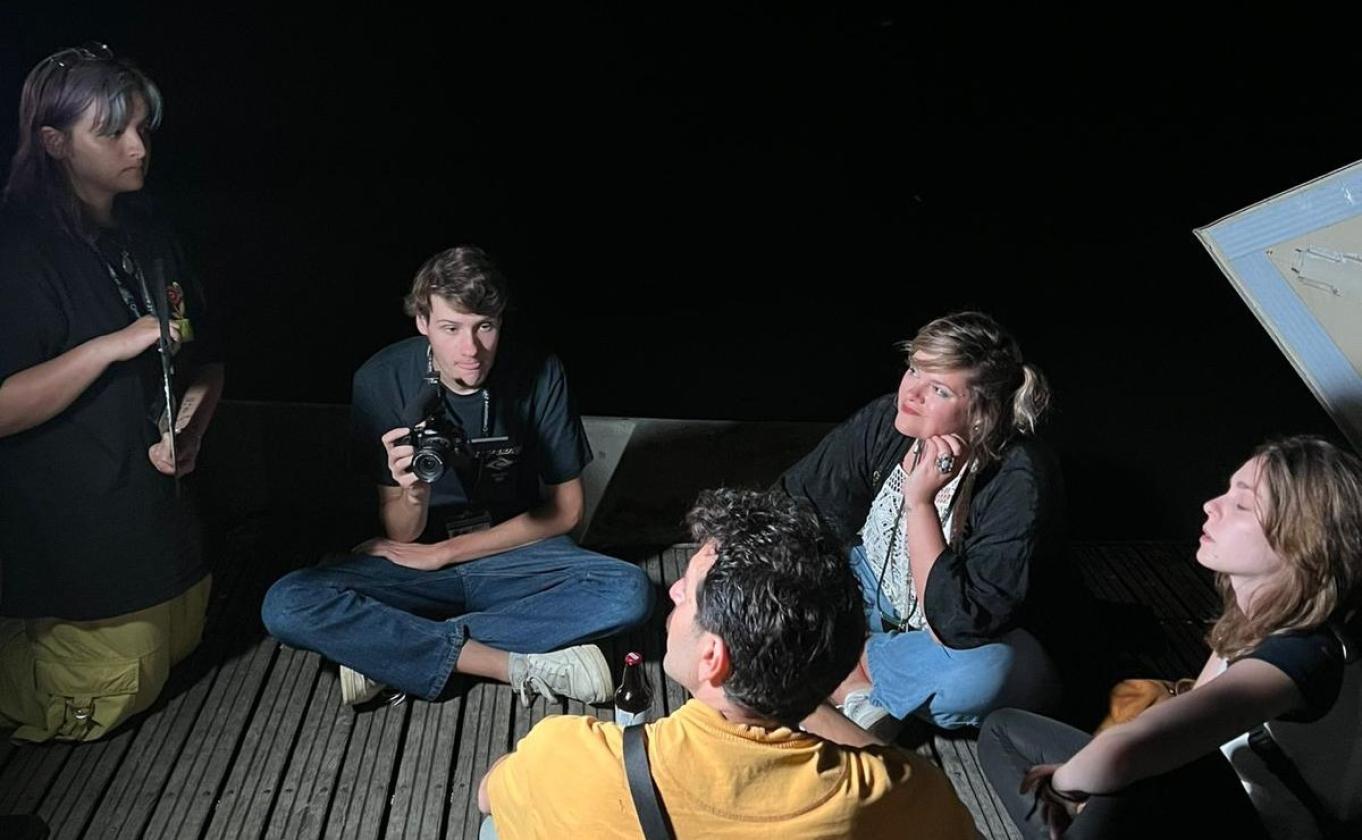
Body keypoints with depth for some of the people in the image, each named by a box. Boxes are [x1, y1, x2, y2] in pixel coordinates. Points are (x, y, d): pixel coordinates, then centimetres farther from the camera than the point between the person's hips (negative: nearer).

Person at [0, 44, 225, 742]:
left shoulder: (148, 234, 6)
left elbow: (206, 357, 8)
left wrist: (190, 428, -10)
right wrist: (114, 346, -30)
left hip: (156, 509, 7)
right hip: (66, 531, -7)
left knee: (176, 652, 20)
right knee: (101, 706, 3)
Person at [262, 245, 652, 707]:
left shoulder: (539, 375, -13)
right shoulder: (382, 379, -13)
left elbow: (565, 509, -4)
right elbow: (400, 536, -8)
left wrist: (445, 552, -7)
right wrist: (413, 494, -33)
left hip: (517, 555, 1)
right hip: (418, 562, 0)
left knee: (631, 591, -28)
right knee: (286, 606, -25)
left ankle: (385, 652, -22)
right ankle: (521, 666, -26)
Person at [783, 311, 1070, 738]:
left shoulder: (1019, 482, -30)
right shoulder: (886, 421, -17)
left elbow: (960, 625, -34)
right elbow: (793, 499, -5)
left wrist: (920, 501, -38)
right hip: (877, 594, 5)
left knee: (983, 676, -39)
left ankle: (845, 666, -15)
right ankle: (855, 689, -16)